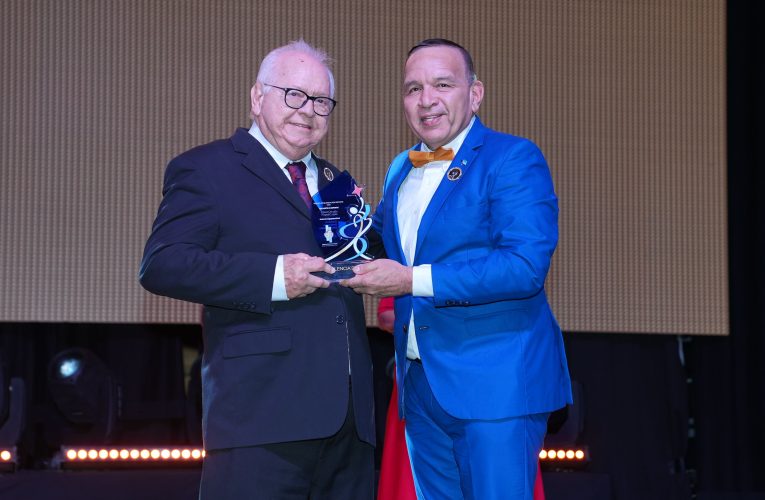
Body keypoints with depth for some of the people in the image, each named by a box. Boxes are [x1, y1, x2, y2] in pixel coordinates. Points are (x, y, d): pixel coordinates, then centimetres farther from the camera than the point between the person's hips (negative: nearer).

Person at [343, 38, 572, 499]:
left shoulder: (513, 158, -10)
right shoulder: (401, 170, 14)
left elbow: (526, 265, -22)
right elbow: (382, 237, 31)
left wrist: (413, 280, -22)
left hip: (496, 386, -7)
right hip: (420, 385, 7)